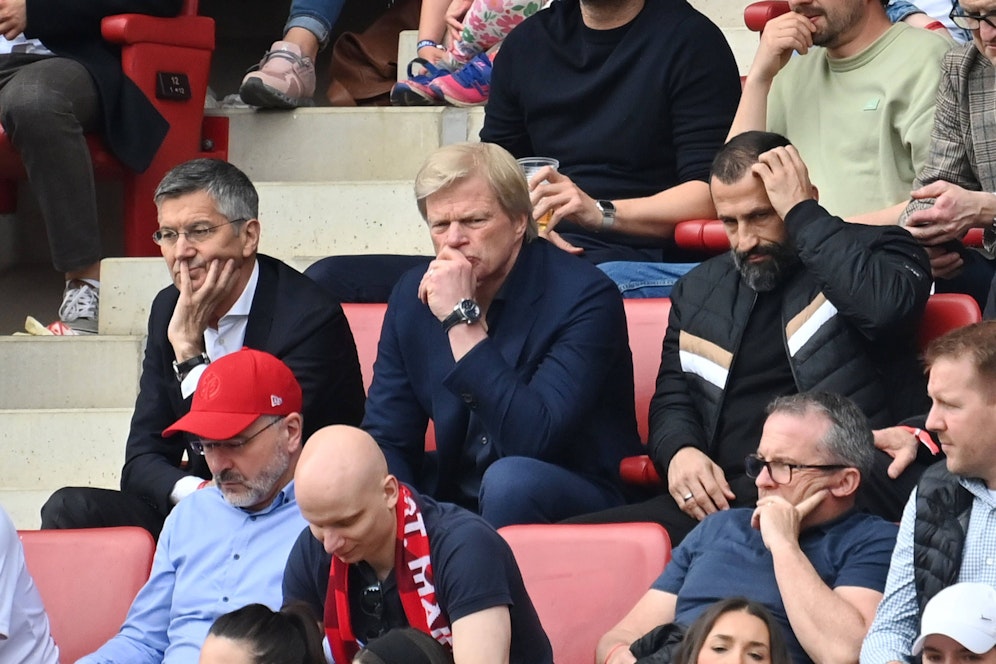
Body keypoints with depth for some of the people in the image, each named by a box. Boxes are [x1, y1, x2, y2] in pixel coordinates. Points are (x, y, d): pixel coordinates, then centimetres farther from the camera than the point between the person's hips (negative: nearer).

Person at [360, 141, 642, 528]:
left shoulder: (582, 296, -15)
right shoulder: (413, 296, 3)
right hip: (453, 502, 4)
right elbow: (386, 441, 3)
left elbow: (536, 440, -27)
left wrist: (463, 321, -27)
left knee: (510, 480, -35)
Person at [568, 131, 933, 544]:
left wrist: (802, 214, -9)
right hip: (723, 494, 5)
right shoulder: (701, 290, 24)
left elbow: (886, 304, -18)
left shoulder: (873, 250, 6)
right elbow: (672, 401, 26)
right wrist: (679, 451, 1)